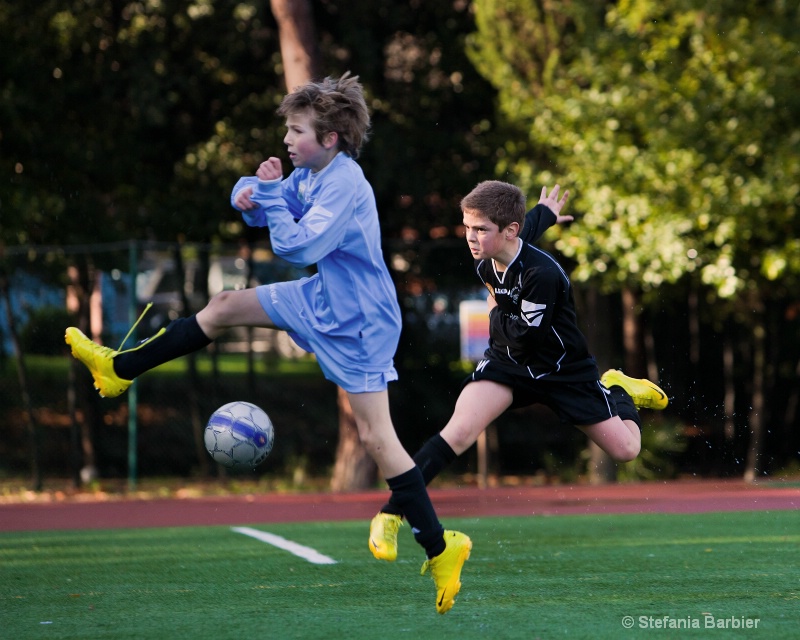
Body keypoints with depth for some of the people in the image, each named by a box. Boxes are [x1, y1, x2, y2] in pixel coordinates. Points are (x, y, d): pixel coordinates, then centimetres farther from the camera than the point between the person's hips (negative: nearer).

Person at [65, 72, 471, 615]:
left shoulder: (345, 186, -25)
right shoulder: (310, 174, 2)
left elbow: (299, 247, -30)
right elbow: (262, 209, 15)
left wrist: (271, 195, -20)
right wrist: (249, 197, -9)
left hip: (358, 324, -9)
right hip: (323, 300, 9)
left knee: (376, 436, -10)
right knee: (225, 308, 13)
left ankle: (441, 547, -5)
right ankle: (121, 369, 27)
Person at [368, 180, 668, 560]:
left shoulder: (542, 273, -33)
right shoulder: (485, 262, -11)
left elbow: (524, 339, -29)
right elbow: (529, 226, 13)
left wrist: (496, 313, -12)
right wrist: (544, 213, 36)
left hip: (562, 371, -3)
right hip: (507, 363, 3)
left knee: (625, 450, 3)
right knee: (460, 430, -23)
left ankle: (616, 390, 37)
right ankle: (389, 516, -23)